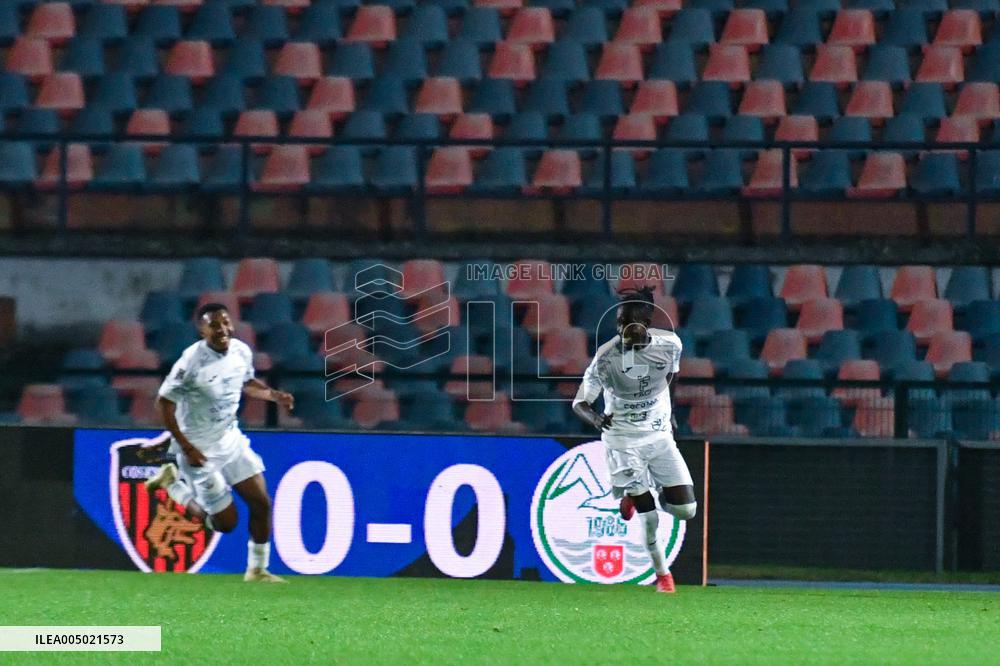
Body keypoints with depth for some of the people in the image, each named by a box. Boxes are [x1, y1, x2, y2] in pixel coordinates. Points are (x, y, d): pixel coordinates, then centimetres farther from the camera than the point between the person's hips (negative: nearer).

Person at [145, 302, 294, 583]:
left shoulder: (241, 351, -4)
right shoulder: (192, 362, -25)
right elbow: (164, 403, -19)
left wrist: (274, 395, -3)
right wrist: (186, 447, -22)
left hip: (231, 440, 6)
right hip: (200, 450, -6)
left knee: (261, 503, 2)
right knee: (225, 522, 2)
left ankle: (257, 569, 18)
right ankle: (172, 483, 21)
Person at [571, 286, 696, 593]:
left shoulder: (669, 344, -11)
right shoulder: (607, 357, -19)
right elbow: (580, 403, -16)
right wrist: (595, 418, -37)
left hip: (660, 435, 3)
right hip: (623, 439, -3)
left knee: (686, 510, -2)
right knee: (649, 518, -6)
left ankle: (638, 494, 28)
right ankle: (661, 573, 18)